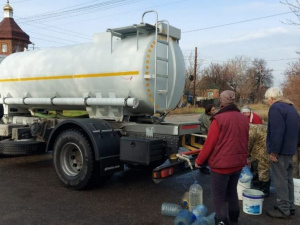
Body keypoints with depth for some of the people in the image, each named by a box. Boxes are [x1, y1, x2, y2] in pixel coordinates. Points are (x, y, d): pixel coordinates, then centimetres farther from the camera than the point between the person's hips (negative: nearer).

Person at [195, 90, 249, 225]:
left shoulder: (219, 119, -17)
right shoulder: (243, 119, 4)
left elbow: (209, 143, -15)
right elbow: (245, 142, 13)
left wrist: (199, 160, -3)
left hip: (221, 164, -7)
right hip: (238, 163, 7)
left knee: (219, 196, 4)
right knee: (232, 192, 22)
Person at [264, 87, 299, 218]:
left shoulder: (275, 108, -15)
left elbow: (277, 131, -24)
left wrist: (273, 151, -20)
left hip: (280, 150, -10)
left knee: (280, 180, -2)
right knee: (288, 178, 16)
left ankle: (283, 210, 6)